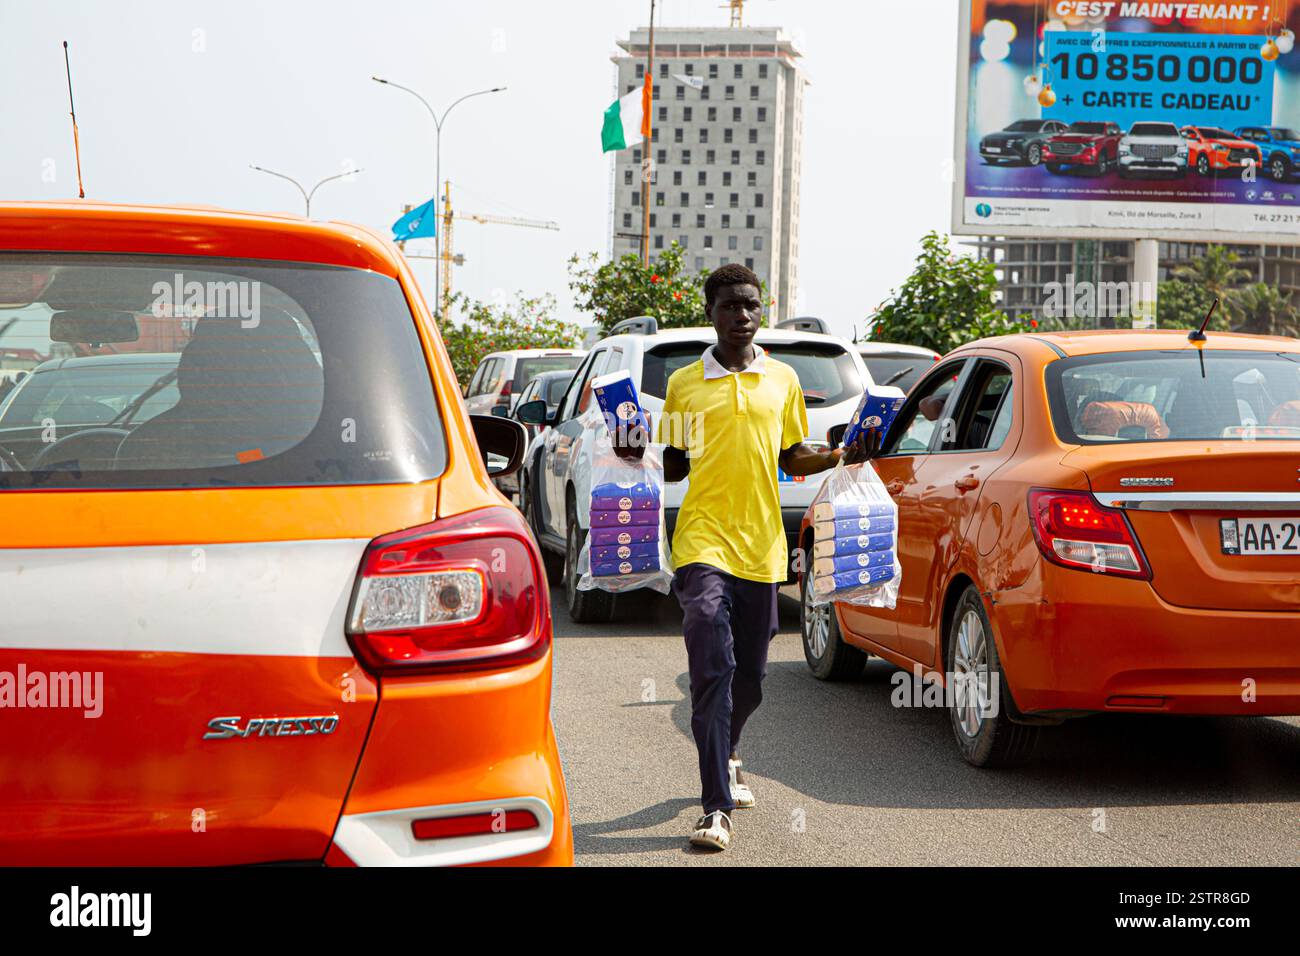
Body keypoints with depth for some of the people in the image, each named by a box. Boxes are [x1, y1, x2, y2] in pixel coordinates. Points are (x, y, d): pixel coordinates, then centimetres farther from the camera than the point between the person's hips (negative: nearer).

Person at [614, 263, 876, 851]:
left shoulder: (782, 380, 10)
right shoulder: (684, 384, 4)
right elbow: (676, 466, 11)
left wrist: (841, 457, 2)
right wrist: (641, 457, -8)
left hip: (762, 547, 3)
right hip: (703, 543, -3)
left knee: (750, 677, 12)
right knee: (713, 671, -15)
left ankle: (725, 757, 43)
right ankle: (717, 808, -14)